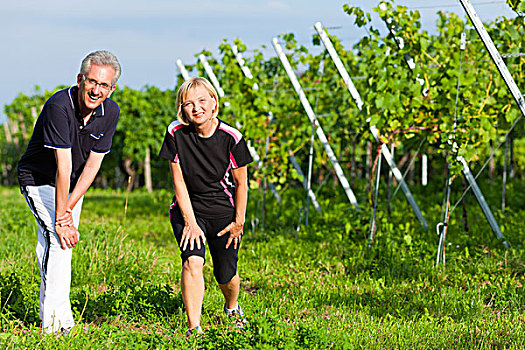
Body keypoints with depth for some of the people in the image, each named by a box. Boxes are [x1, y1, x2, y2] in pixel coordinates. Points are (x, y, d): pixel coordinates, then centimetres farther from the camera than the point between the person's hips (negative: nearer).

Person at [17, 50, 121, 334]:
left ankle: (52, 316, 19)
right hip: (39, 180, -6)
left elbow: (93, 163, -11)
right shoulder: (59, 107, -31)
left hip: (74, 184, 6)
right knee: (59, 239, -20)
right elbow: (63, 167, -33)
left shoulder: (110, 112, -13)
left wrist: (69, 208, -18)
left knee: (62, 242, 7)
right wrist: (60, 219, -31)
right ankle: (56, 321, -19)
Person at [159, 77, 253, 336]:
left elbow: (241, 183, -5)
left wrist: (239, 222, 0)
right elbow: (178, 181, -9)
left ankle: (232, 308, 43)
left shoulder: (231, 138, -17)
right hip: (188, 210, 0)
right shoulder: (176, 134, -14)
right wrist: (190, 222, -12)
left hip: (224, 212, 0)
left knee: (226, 276, 8)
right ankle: (194, 328, -21)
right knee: (192, 261, -24)